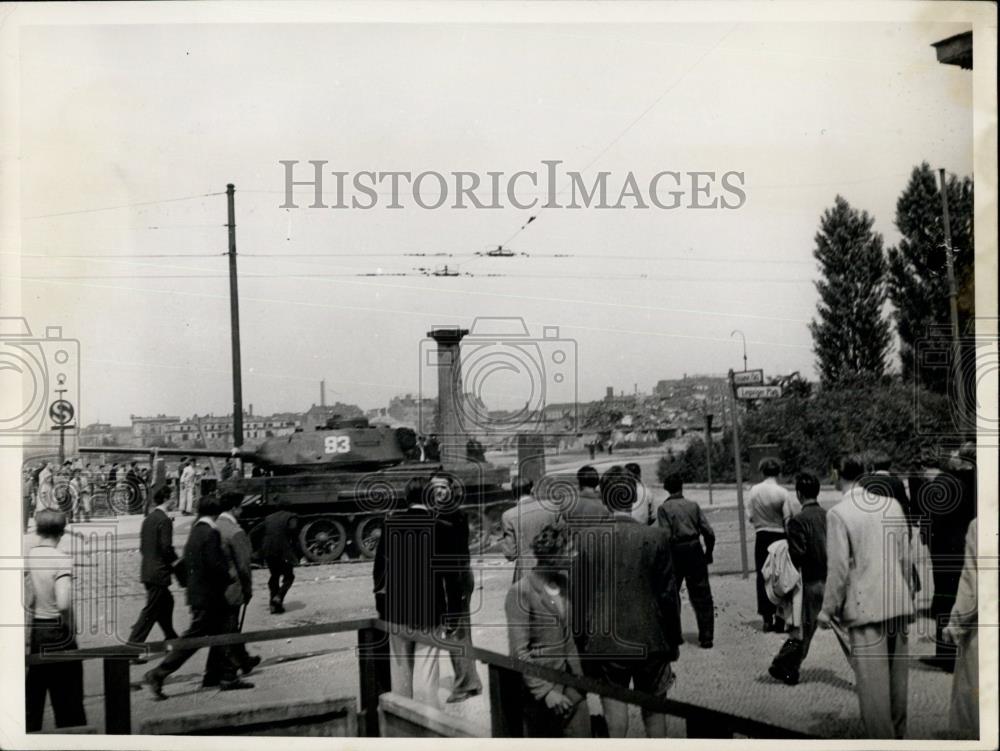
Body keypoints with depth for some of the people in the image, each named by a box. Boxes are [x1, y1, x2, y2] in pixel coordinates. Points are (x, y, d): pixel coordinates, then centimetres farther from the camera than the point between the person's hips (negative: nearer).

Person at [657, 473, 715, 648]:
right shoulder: (693, 505, 3)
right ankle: (706, 637, 4)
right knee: (702, 597, 6)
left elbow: (666, 536, -13)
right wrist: (708, 553, 13)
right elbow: (709, 532, 0)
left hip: (675, 553, -2)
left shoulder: (664, 508, -5)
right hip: (695, 551, 2)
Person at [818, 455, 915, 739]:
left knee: (873, 683, 0)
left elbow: (838, 568, -12)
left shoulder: (838, 513, -11)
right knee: (897, 676, 17)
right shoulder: (892, 505, 3)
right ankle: (897, 734, 29)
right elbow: (906, 558, 10)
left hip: (866, 607, -6)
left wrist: (829, 609, -1)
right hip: (899, 603, 6)